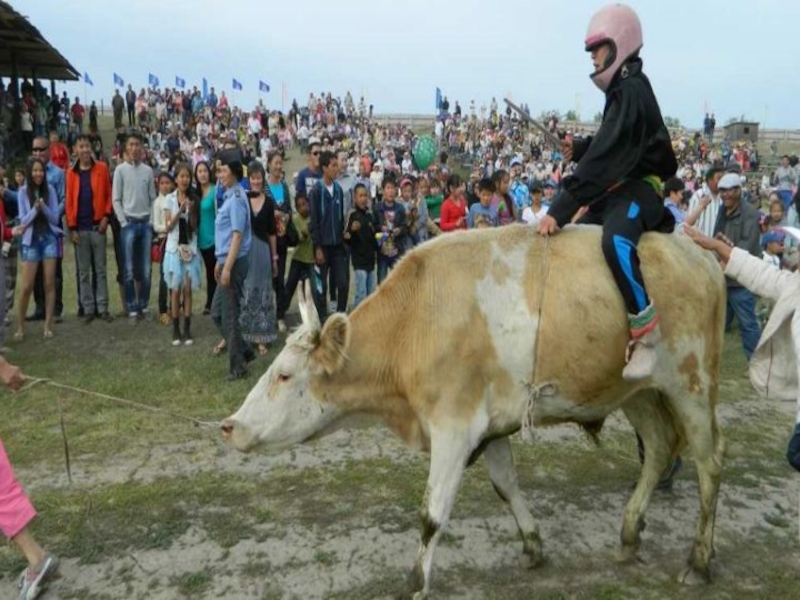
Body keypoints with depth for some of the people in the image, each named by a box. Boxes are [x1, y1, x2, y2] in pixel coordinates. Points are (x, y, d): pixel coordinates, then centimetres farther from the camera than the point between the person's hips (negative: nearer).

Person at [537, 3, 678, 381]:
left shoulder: (631, 90, -14)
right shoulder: (623, 88, 16)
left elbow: (606, 156, -24)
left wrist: (561, 208, -28)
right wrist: (579, 147, 5)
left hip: (638, 190, -11)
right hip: (616, 191, 11)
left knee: (615, 241, -38)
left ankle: (646, 333, -30)